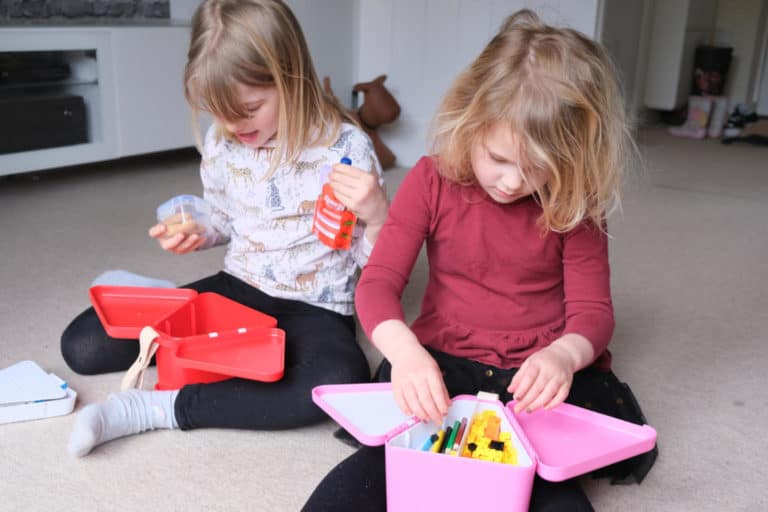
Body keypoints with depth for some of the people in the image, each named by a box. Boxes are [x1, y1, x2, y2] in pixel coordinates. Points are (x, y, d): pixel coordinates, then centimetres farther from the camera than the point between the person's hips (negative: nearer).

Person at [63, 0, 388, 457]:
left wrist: (376, 213, -30)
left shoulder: (346, 147, -15)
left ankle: (158, 407, -26)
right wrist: (195, 235, -5)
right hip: (236, 288, 4)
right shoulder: (221, 141, -2)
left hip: (313, 307, -3)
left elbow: (375, 266, -10)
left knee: (340, 384, -40)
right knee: (83, 345, -9)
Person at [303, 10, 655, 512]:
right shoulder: (432, 181, -6)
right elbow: (378, 283, -10)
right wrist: (404, 350, -33)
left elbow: (593, 311, -4)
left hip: (543, 371, 1)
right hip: (442, 360, 0)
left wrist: (564, 356, -30)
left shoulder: (574, 204, -6)